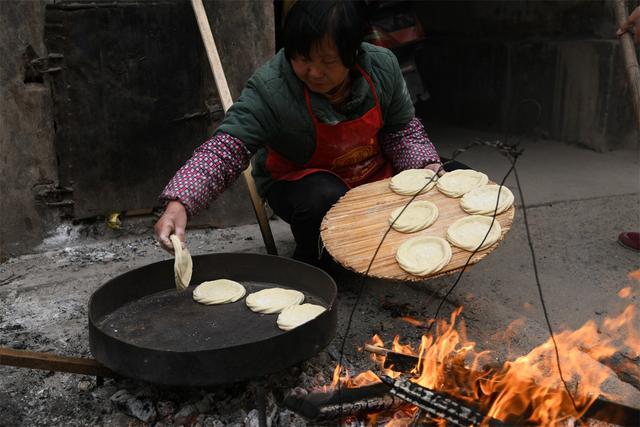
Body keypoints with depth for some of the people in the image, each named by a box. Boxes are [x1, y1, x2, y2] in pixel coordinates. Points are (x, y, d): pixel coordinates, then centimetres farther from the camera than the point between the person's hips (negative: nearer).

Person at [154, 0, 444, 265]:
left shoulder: (382, 66, -16)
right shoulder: (268, 89, -29)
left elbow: (401, 129, -2)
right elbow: (226, 149, -35)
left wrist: (427, 165, -19)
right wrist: (179, 203, -49)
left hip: (375, 172, 5)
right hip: (298, 180, -4)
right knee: (325, 199, -38)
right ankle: (310, 265, -5)